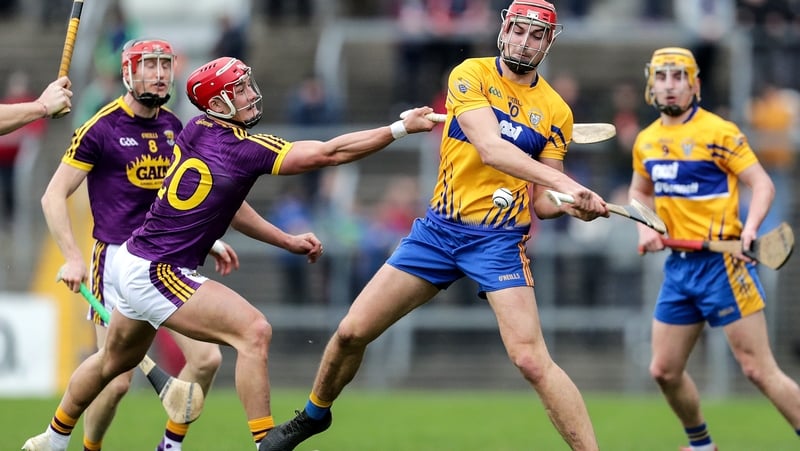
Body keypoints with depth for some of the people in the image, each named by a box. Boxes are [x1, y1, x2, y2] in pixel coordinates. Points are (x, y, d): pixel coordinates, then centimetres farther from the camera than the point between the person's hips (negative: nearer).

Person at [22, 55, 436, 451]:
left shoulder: (195, 131, 3)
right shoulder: (242, 148, -20)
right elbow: (329, 153, -22)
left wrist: (287, 241, 12)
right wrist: (401, 128, -18)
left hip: (132, 265, 10)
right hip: (154, 273, -10)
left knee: (115, 361, 30)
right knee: (254, 332, -19)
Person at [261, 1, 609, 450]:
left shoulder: (555, 112, 1)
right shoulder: (471, 75, -4)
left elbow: (542, 202, 5)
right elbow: (489, 147, -21)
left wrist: (572, 204, -19)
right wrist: (563, 181, -32)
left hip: (500, 240, -1)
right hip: (439, 228, 1)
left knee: (532, 359, -20)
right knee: (352, 332, 4)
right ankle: (315, 414, 32)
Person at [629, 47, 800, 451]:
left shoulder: (720, 133, -8)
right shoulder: (646, 141, 10)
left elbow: (762, 184, -10)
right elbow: (639, 192, 27)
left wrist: (749, 228, -27)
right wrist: (646, 227, 7)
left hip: (721, 262, -7)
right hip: (678, 264, 7)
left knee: (759, 369, -10)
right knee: (664, 371, 10)